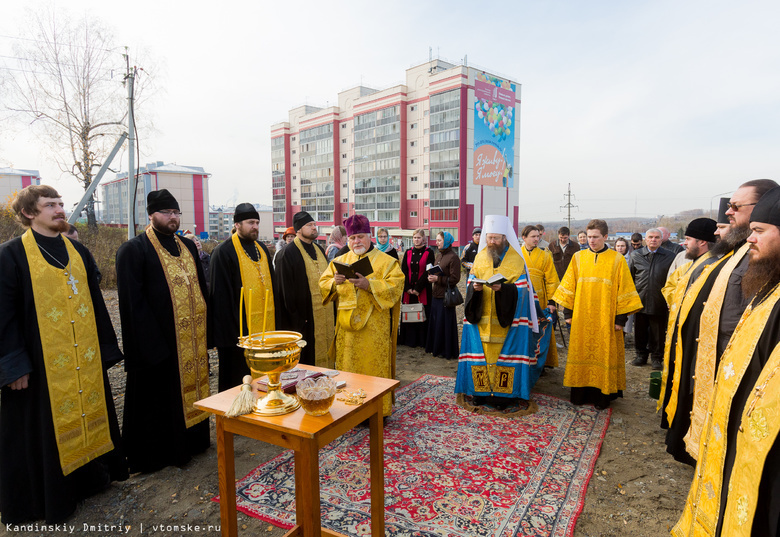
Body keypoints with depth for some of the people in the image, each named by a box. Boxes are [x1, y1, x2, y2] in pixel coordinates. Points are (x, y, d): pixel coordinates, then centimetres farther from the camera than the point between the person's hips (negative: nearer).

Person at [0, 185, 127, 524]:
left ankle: (92, 476, 33)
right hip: (41, 363, -5)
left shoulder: (79, 252, 9)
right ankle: (47, 498, 25)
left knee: (89, 412, 15)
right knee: (43, 428, 7)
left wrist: (106, 349, 9)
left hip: (86, 360, 5)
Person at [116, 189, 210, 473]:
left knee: (191, 389, 16)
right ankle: (155, 455, 23)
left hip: (192, 341, 7)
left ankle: (190, 443, 33)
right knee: (158, 398, 6)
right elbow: (133, 302, -13)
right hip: (157, 343, -6)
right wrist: (150, 343, -18)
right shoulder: (134, 250, -8)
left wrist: (206, 330, 8)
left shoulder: (188, 246, 13)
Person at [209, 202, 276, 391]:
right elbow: (221, 293, -11)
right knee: (238, 381, 4)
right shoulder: (224, 252, -8)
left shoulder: (262, 249, 13)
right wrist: (230, 327, -16)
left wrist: (273, 320, 12)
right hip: (239, 328, -6)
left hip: (265, 326, 7)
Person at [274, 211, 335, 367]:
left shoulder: (319, 250, 13)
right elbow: (286, 289, -12)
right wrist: (295, 318, -15)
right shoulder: (289, 254, -10)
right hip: (305, 316, -7)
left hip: (324, 312, 7)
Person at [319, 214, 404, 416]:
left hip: (374, 328, -4)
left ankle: (377, 411, 14)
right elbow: (323, 284, 10)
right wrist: (334, 282, -13)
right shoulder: (339, 261, 14)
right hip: (347, 326, 4)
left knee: (374, 368, 0)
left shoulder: (386, 261, 1)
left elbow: (395, 286, -11)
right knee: (347, 368, 8)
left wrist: (369, 284, -23)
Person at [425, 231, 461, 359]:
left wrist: (438, 279, -18)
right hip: (437, 294, 8)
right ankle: (436, 348, 25)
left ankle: (447, 352, 11)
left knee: (445, 323, -1)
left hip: (446, 295, -8)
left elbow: (455, 279, -16)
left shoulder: (453, 257, -12)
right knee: (435, 322, 12)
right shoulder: (438, 255, 13)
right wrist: (431, 277, 2)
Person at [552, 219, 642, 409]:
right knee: (581, 353, 7)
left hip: (606, 320, -2)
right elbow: (569, 287, 7)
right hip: (581, 319, 2)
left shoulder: (617, 260, -1)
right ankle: (581, 392, 19)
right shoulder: (578, 258, 5)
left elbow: (624, 290, -1)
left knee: (604, 355, 4)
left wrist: (621, 318, -5)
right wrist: (568, 313, 4)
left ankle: (602, 395, 16)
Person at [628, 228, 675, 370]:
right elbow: (629, 278, 11)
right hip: (640, 301, 2)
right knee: (640, 331, 11)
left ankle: (657, 358, 24)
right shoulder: (636, 255, 5)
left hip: (659, 303, -1)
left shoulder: (669, 257, 0)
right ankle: (641, 355, 28)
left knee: (658, 333, 8)